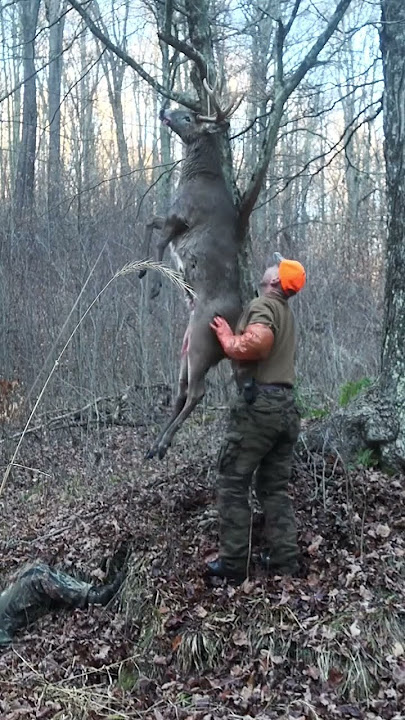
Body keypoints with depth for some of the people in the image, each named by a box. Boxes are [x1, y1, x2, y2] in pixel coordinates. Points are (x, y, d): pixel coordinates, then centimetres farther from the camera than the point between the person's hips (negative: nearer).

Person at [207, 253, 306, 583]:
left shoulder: (263, 304, -9)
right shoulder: (286, 313, 21)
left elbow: (256, 343, -28)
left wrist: (227, 337, -9)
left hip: (260, 403, -9)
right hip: (287, 406, 9)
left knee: (233, 484, 1)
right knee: (275, 487, 14)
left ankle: (233, 563, 4)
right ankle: (284, 559, 14)